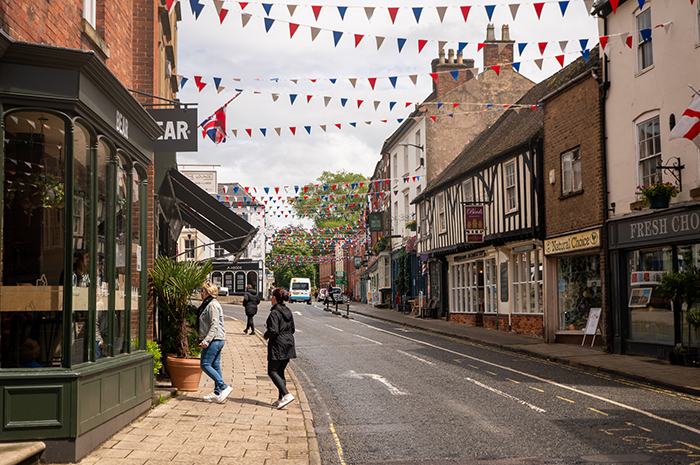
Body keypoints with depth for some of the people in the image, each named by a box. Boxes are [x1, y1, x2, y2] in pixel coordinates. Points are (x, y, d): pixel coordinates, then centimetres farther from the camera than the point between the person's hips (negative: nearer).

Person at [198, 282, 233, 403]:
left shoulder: (213, 305, -14)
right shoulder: (208, 304, 19)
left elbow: (214, 325, -21)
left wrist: (206, 340, -26)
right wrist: (205, 339, 22)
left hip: (214, 340, -11)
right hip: (218, 340, 11)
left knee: (205, 365, -10)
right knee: (215, 365, 10)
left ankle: (224, 387, -12)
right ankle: (217, 393, 11)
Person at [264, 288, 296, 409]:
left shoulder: (274, 313, -15)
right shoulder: (288, 312, 11)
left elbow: (274, 331, -21)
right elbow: (292, 329, 16)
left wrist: (266, 335, -2)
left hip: (278, 346, -8)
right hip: (289, 345, 8)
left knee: (272, 371, 0)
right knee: (280, 372, 14)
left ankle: (286, 395, -15)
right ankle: (281, 399, 14)